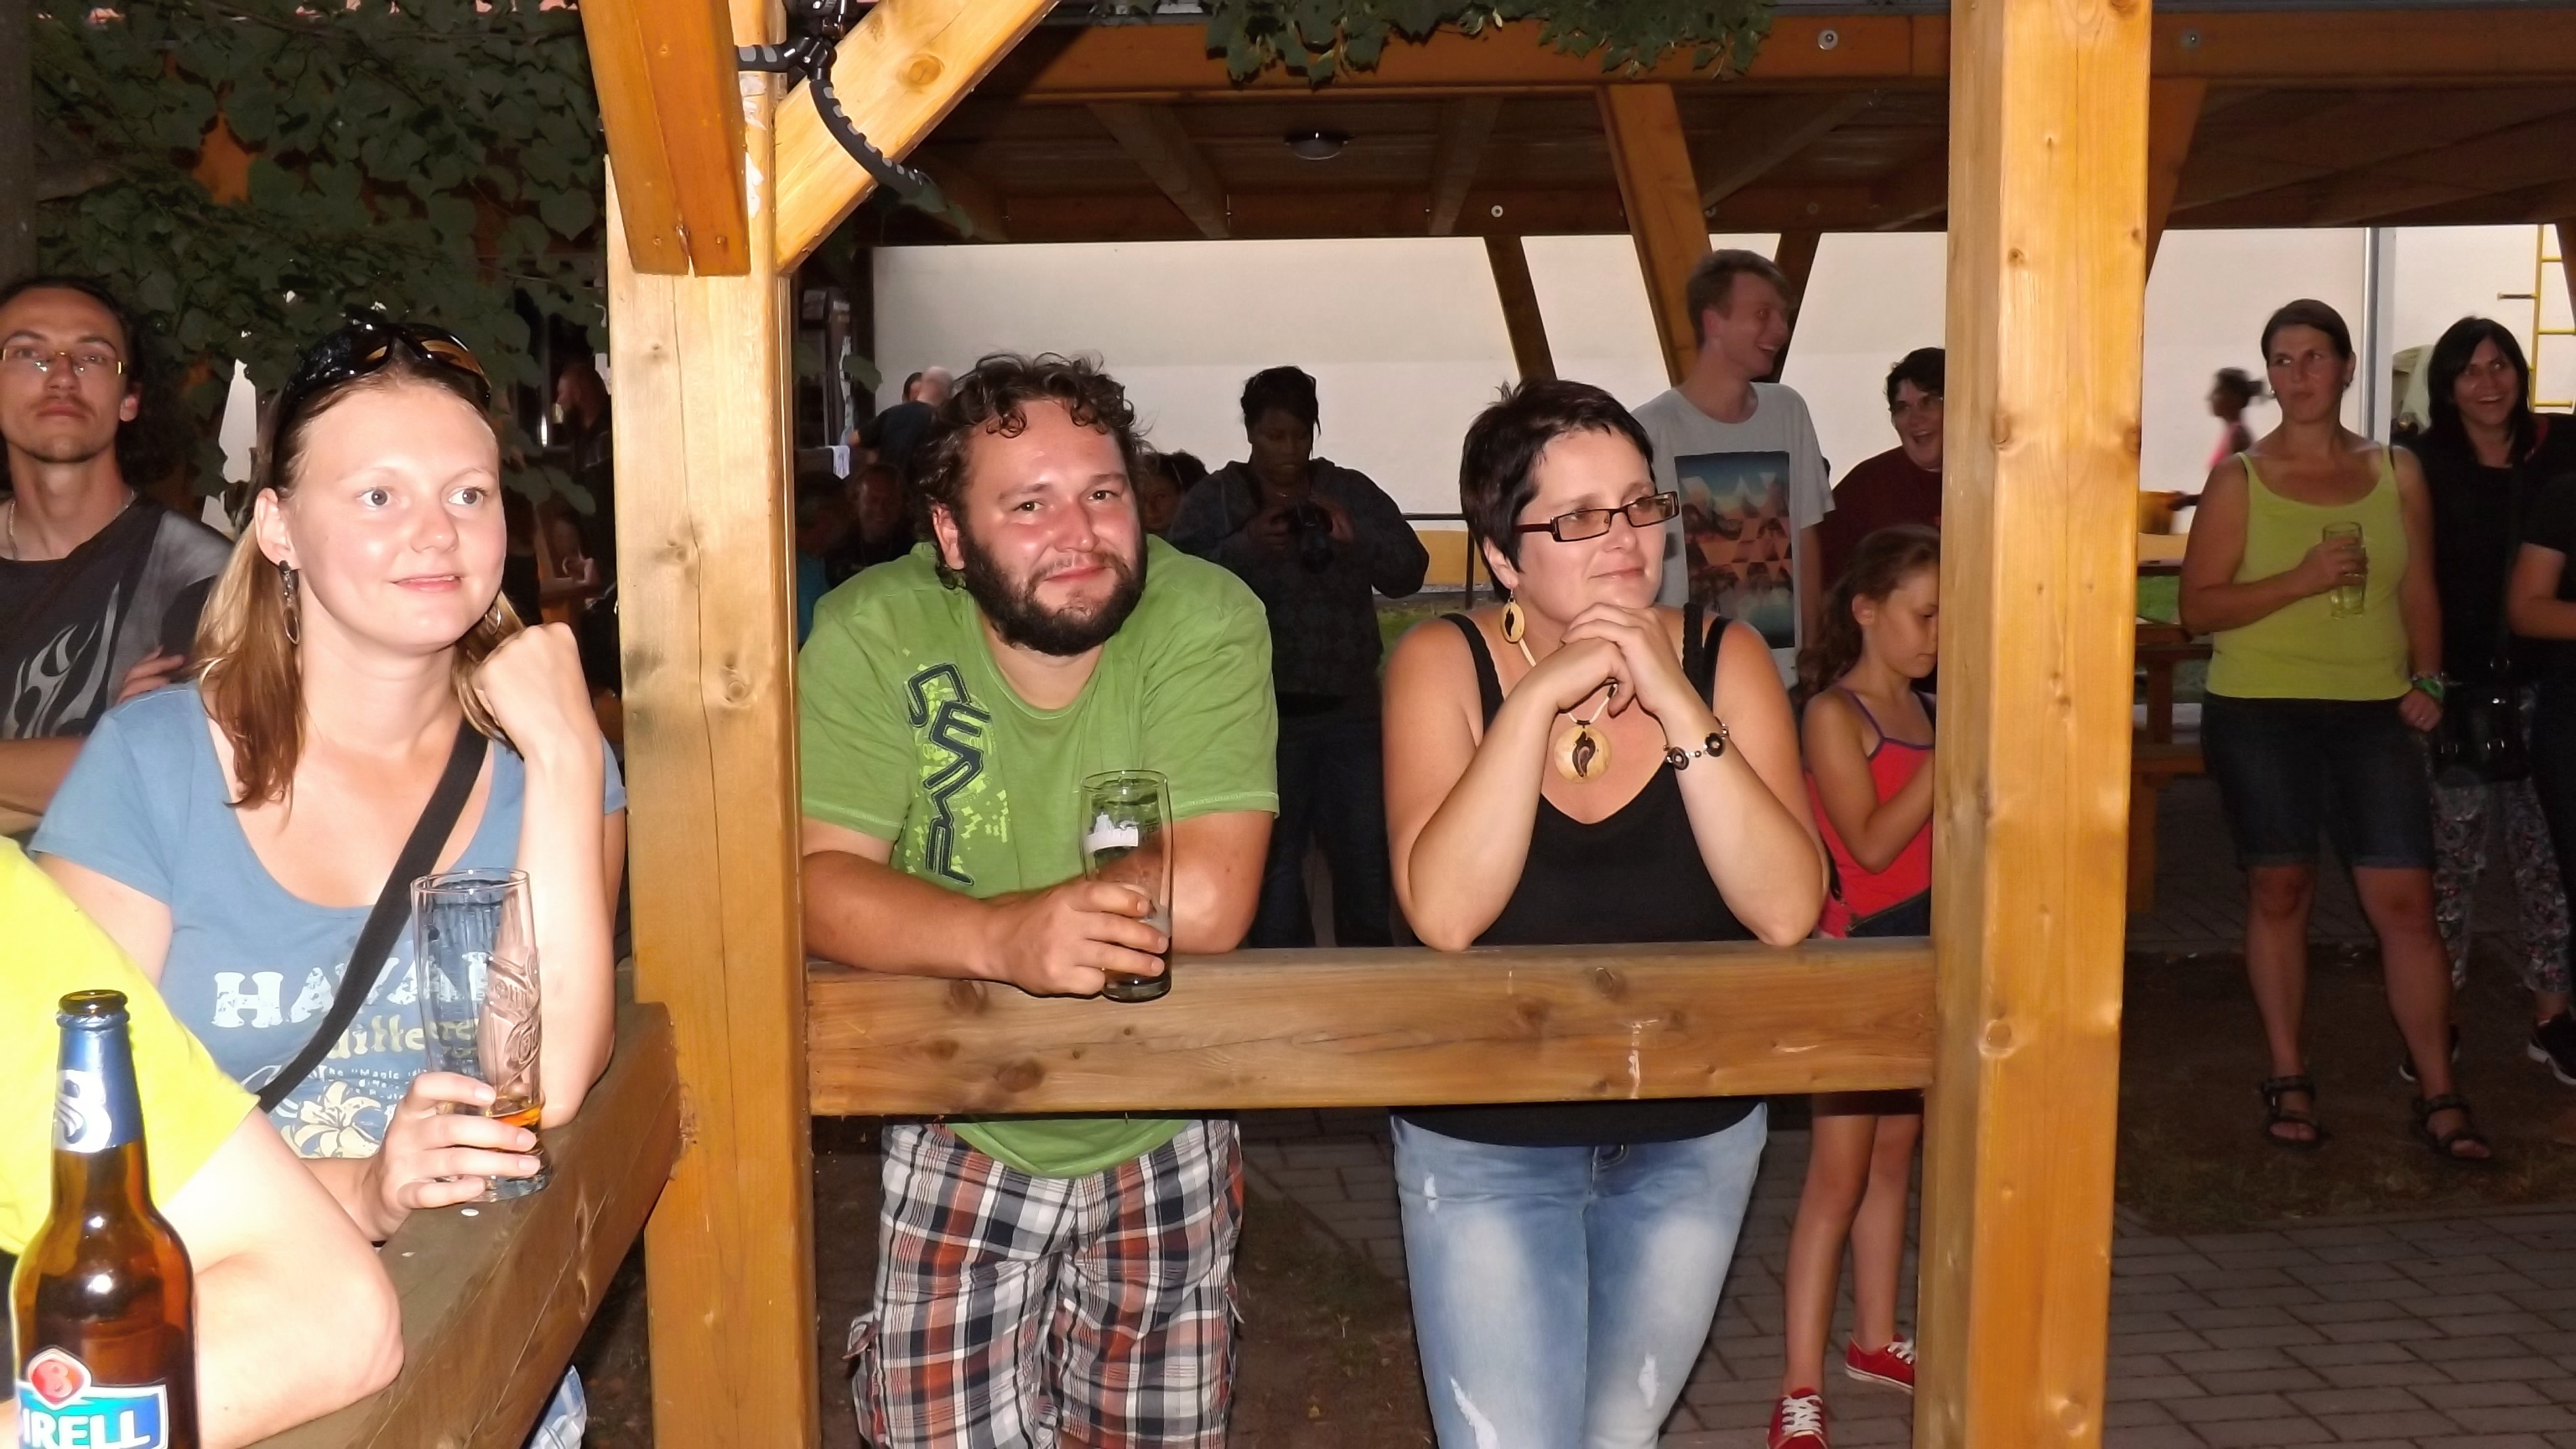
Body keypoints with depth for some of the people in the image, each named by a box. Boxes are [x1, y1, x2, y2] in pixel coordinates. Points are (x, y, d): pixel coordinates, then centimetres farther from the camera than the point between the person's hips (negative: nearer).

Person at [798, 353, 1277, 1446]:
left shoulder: (1208, 620, -20)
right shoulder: (873, 634, -17)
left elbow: (1209, 899, -29)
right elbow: (818, 888, -23)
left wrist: (915, 918, -25)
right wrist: (1001, 938, -43)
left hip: (1161, 1139, 0)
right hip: (956, 1137, 0)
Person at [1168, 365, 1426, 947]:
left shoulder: (1352, 492, 9)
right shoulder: (1211, 500, 4)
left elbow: (1409, 572, 1)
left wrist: (1356, 537, -17)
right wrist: (1244, 546, -24)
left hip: (1348, 709, 2)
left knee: (1367, 865, 5)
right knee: (1272, 867, 3)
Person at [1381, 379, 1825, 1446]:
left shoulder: (1723, 658, -10)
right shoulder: (1443, 663, -14)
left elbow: (1785, 912, -21)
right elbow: (1443, 914, -27)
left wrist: (1678, 707, -28)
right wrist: (1540, 697, -30)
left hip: (1692, 1140, 3)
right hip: (1483, 1147, -2)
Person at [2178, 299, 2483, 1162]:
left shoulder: (2397, 473, 9)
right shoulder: (2239, 479, 0)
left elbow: (2418, 590, 15)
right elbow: (2199, 607, -4)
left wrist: (2427, 680, 1)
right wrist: (2303, 578, -16)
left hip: (2373, 712, 2)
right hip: (2260, 712, -2)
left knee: (2405, 900, -3)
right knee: (2280, 892, 6)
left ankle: (2438, 1094, 7)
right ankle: (2288, 1079, 18)